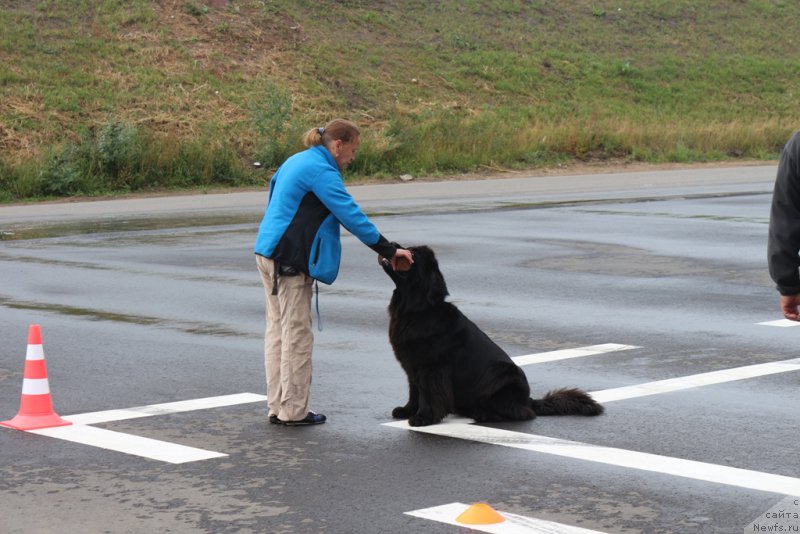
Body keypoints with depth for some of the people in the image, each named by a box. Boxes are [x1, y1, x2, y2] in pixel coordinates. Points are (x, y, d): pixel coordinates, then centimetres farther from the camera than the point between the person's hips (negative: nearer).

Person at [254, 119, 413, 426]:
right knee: (297, 333, -3)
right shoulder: (321, 171, -14)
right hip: (290, 260, -10)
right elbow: (352, 216, -18)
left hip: (269, 252, 10)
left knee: (277, 330, 12)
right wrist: (389, 250, -15)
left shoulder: (296, 161, 16)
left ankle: (277, 406, 16)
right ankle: (293, 411, 2)